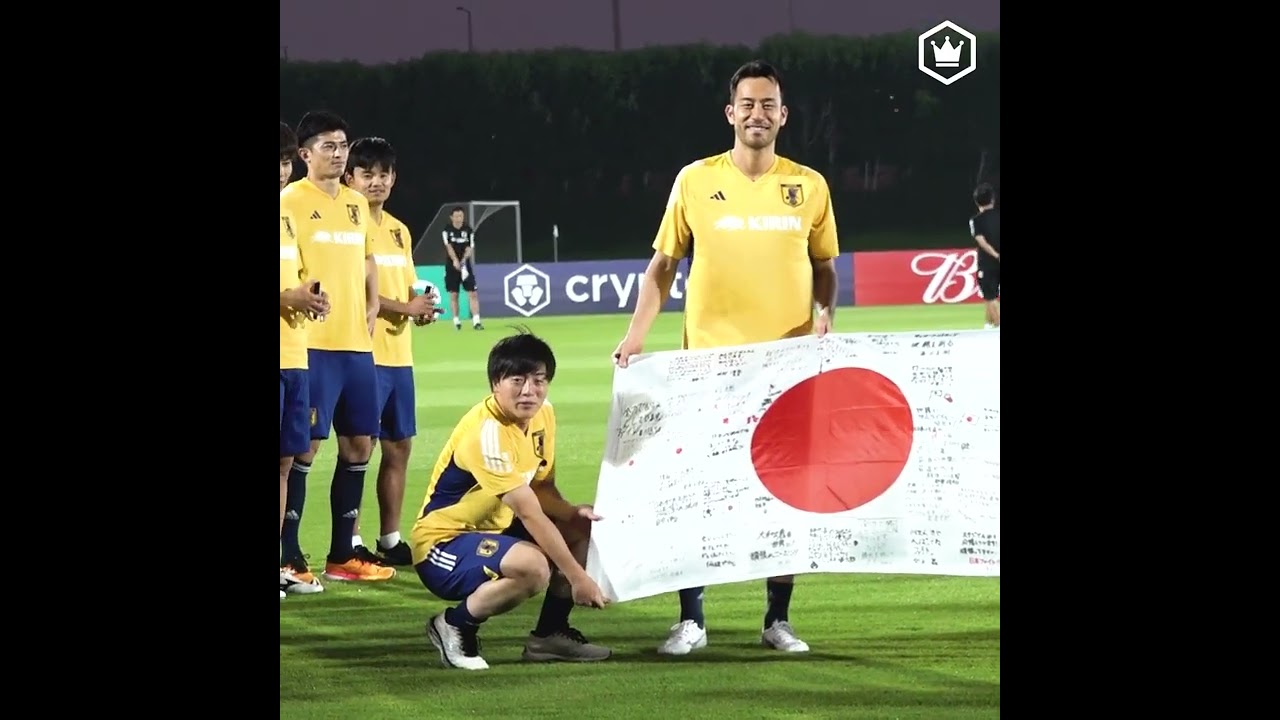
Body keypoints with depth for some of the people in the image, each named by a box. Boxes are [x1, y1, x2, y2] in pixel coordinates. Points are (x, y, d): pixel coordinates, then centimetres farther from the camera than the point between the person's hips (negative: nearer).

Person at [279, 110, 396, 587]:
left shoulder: (357, 204, 16)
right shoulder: (291, 201, -5)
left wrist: (371, 308, 11)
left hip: (357, 343, 7)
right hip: (312, 344, -7)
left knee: (359, 443, 9)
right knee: (305, 446, -7)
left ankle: (342, 555, 17)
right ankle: (289, 556, -1)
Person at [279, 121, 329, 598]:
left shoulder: (287, 216, 17)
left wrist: (308, 300, 5)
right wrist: (289, 298, -20)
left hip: (293, 356, 8)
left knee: (286, 459, 10)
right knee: (285, 459, -7)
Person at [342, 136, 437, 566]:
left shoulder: (399, 231, 16)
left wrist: (420, 309, 0)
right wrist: (404, 307, -17)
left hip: (398, 354, 8)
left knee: (398, 446, 10)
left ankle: (390, 540, 18)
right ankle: (350, 542, -1)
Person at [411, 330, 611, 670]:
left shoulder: (542, 414, 1)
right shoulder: (486, 431, -26)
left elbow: (541, 488, 9)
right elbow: (529, 514, -28)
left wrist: (574, 513, -14)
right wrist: (577, 577, -27)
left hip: (493, 528, 9)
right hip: (442, 545, -9)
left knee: (582, 530, 1)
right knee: (533, 566, -34)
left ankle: (550, 633, 11)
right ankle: (455, 627, -10)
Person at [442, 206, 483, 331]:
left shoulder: (469, 230, -1)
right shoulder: (447, 230, -3)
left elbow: (470, 248, -7)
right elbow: (449, 246, -15)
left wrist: (464, 259, -26)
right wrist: (455, 260, -30)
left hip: (466, 266, 0)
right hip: (452, 266, 0)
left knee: (472, 293, -8)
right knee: (453, 295, 3)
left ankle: (476, 321, -11)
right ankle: (456, 321, 13)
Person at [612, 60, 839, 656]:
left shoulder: (808, 186, 4)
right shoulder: (695, 181, 0)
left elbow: (824, 265, 13)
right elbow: (663, 264, 5)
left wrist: (825, 312, -7)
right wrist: (636, 335, -6)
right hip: (709, 361, -1)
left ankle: (778, 619, 14)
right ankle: (691, 619, 9)